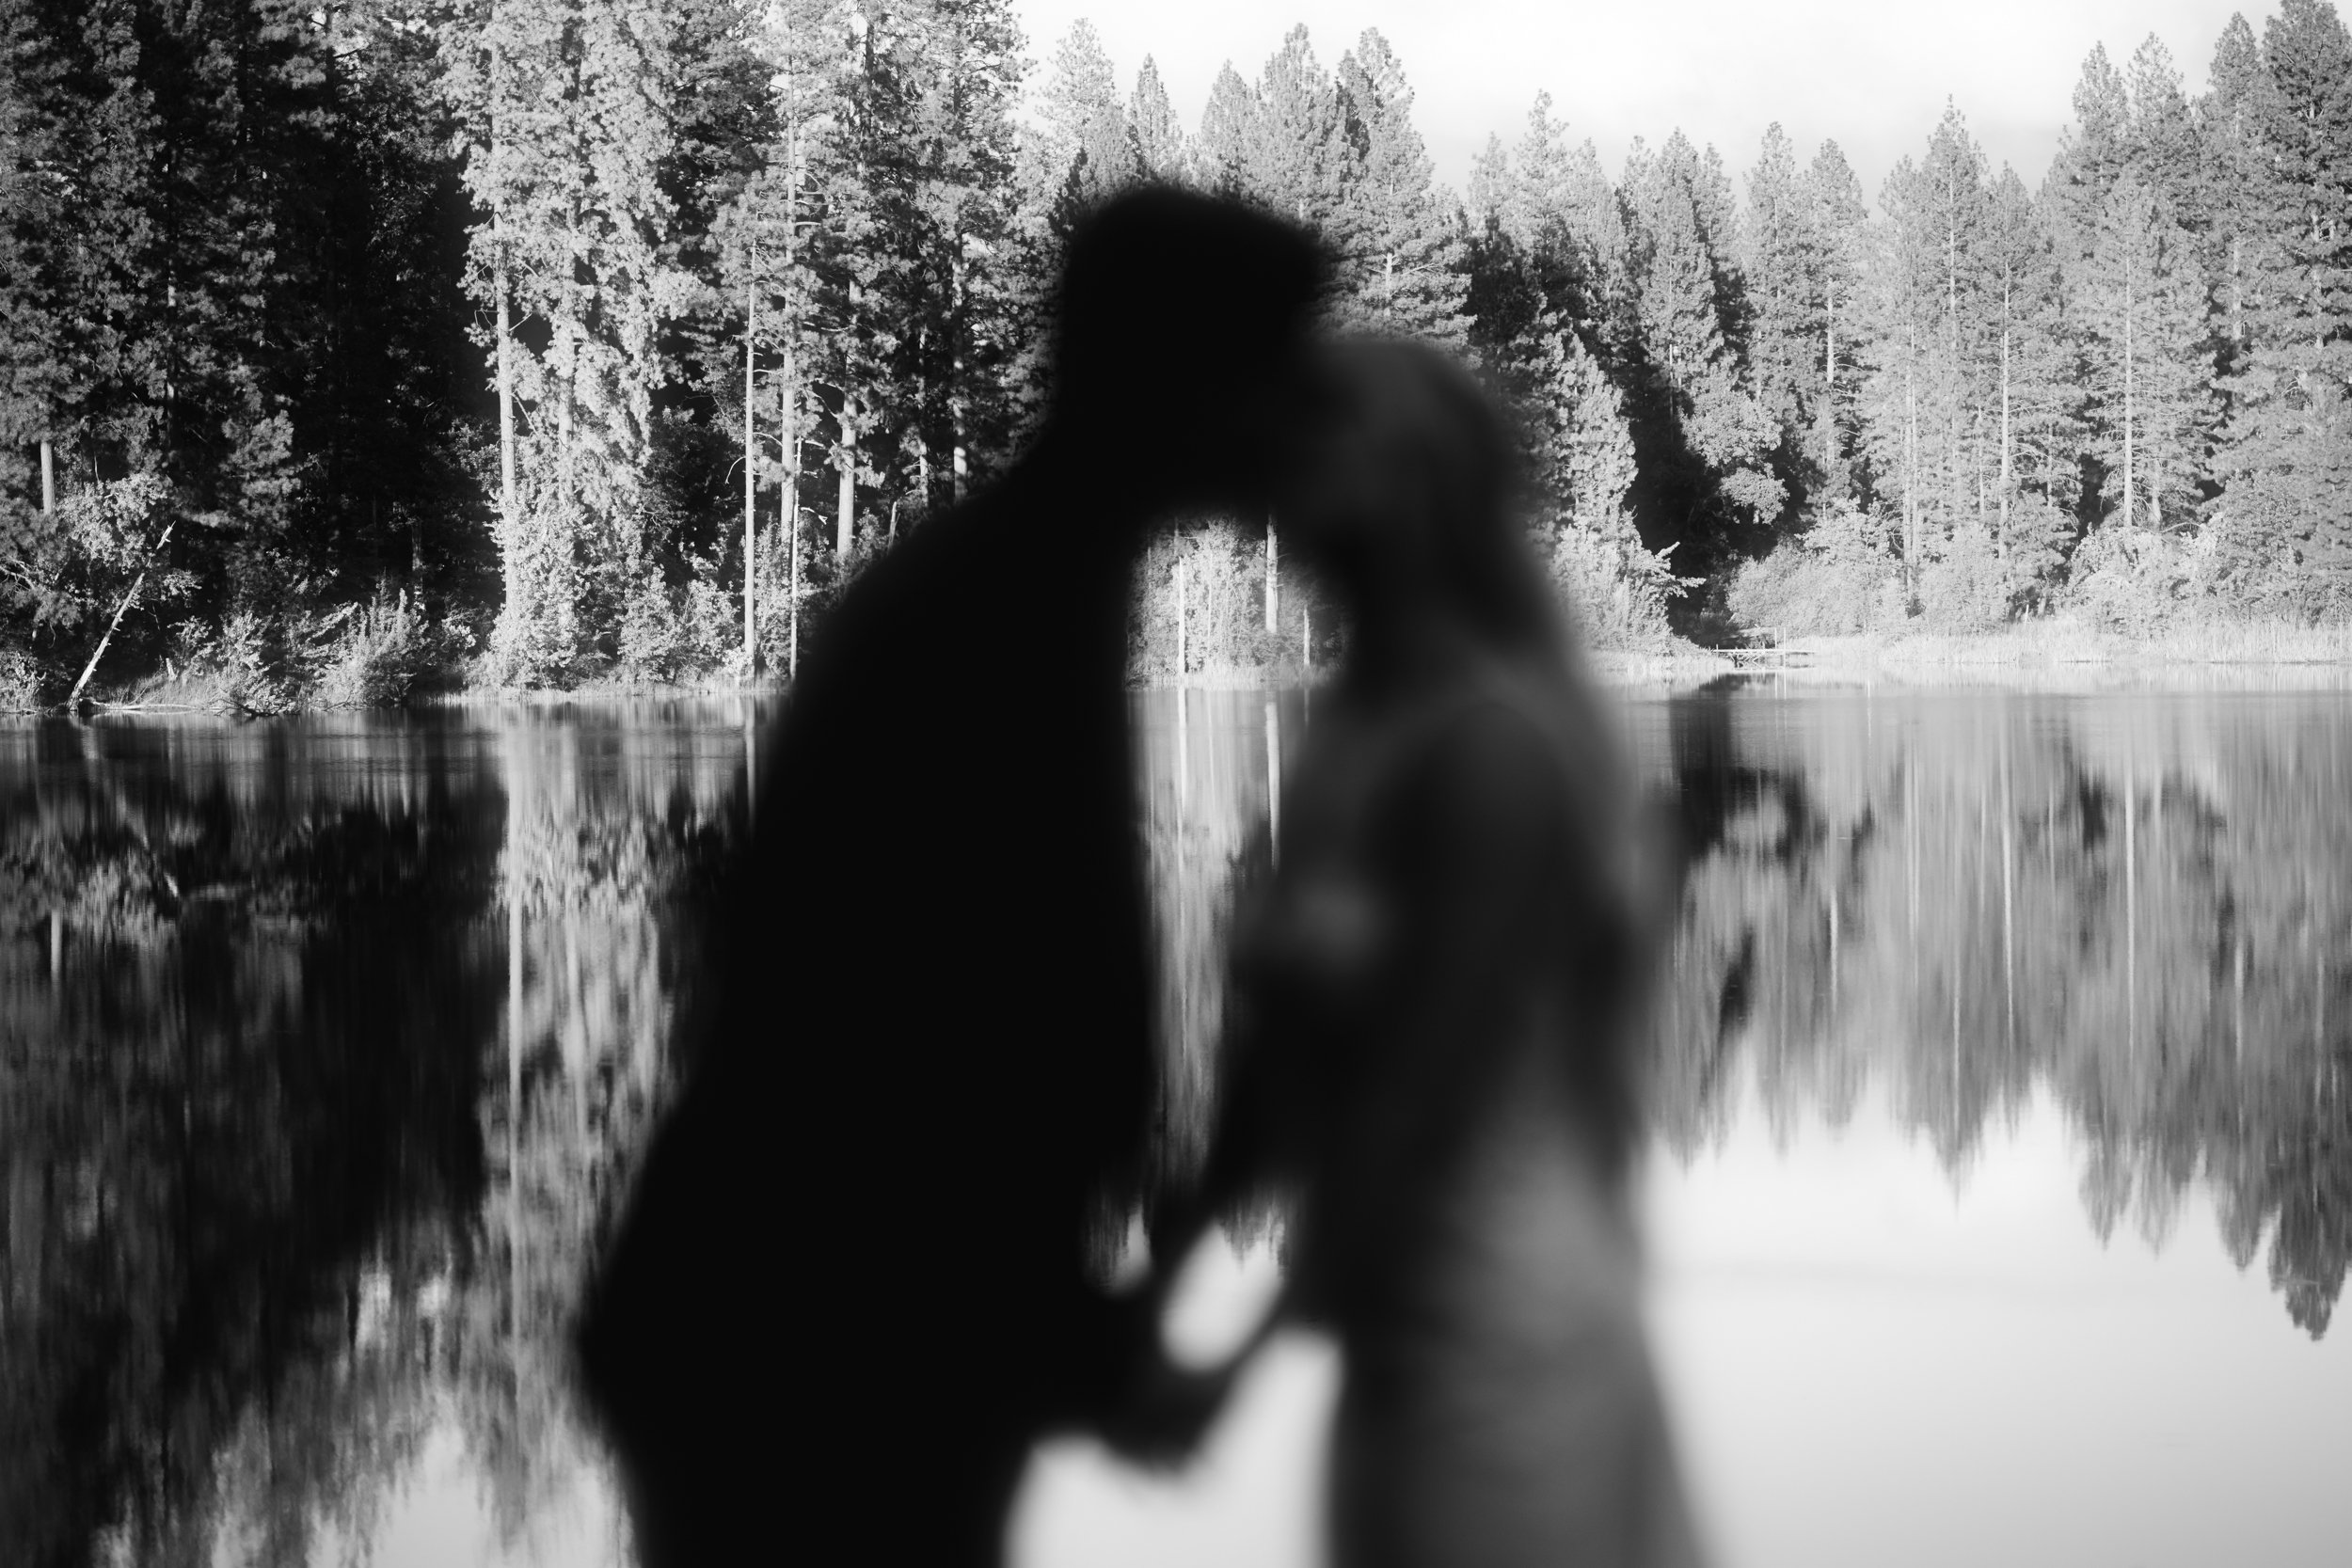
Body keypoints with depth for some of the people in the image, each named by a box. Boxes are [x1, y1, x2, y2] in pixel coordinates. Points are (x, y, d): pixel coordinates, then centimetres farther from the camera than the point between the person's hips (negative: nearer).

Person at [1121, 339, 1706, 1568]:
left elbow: (1431, 1084, -19)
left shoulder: (1496, 738, -17)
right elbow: (1283, 1040, 9)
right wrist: (1165, 1268, 3)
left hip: (1493, 1324, -8)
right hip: (1417, 1320, 8)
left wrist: (1242, 1364, -18)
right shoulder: (1353, 727, 8)